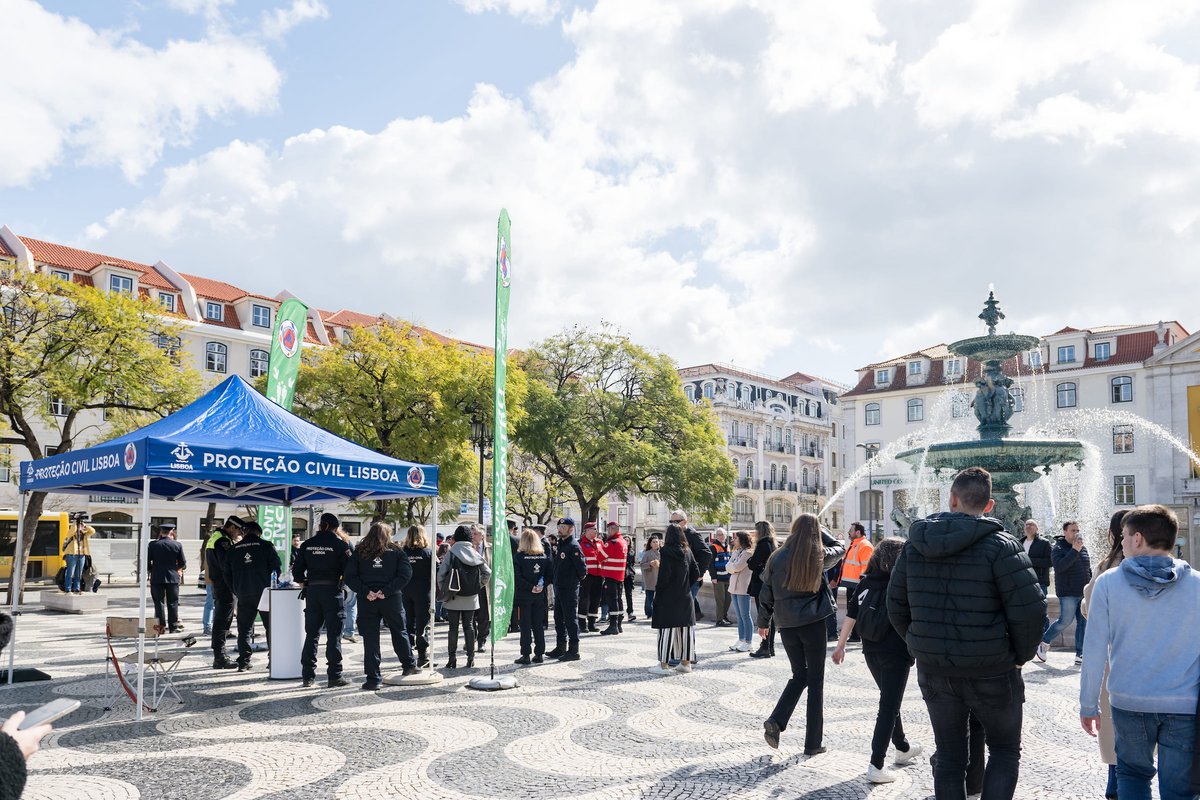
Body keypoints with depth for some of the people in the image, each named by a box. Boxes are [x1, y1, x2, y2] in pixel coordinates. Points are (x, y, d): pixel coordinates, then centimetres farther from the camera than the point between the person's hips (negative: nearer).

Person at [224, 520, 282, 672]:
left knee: (244, 629, 10)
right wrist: (272, 584, 8)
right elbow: (277, 567, -6)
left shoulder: (233, 550, 8)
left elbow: (227, 574, 12)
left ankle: (243, 662, 8)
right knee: (271, 627, 7)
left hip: (243, 596, 2)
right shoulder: (266, 546, -2)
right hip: (265, 593, -2)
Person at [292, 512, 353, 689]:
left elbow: (297, 571, 5)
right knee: (334, 635, 1)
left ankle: (308, 676, 13)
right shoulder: (340, 544, -7)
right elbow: (348, 570, -8)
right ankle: (334, 676, 2)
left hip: (312, 591, 4)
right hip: (333, 591, -4)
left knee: (311, 634, 11)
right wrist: (342, 580, 12)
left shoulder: (307, 545, 5)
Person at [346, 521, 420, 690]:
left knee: (370, 638, 3)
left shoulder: (358, 553, 5)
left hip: (367, 601, 0)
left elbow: (349, 577, -5)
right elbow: (405, 574, -10)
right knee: (399, 632, 19)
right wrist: (386, 591, -14)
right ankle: (409, 665, 30)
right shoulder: (396, 552, 2)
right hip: (392, 600, 0)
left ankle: (373, 678, 2)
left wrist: (365, 592, -11)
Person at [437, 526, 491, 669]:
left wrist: (443, 590, 1)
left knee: (453, 627, 4)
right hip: (471, 598, 3)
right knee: (469, 626, 10)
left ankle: (452, 659, 6)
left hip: (453, 598, -3)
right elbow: (488, 572, 3)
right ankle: (470, 658, 11)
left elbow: (440, 574, -12)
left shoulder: (451, 553, -9)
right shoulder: (475, 554, 0)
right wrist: (478, 585, 11)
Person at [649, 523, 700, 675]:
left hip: (669, 598, -6)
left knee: (666, 630, -3)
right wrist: (686, 586, 14)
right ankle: (686, 662, 16)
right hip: (685, 597, 6)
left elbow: (664, 575, -16)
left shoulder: (666, 551, -12)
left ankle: (663, 665, -1)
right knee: (685, 629, 10)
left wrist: (658, 590, -5)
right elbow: (696, 573, 7)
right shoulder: (687, 551, 6)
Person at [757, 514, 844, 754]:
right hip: (813, 623, -2)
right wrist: (818, 528, 17)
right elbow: (840, 548, 17)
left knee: (799, 675, 19)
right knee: (815, 681, 7)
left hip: (786, 625, 3)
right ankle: (813, 742, 11)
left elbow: (766, 594, 5)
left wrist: (763, 622, 17)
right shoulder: (819, 556, -5)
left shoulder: (777, 558, -2)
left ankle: (775, 721, 1)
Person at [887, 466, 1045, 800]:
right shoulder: (999, 545, -13)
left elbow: (896, 607, 6)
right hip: (991, 672, -3)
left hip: (933, 671, 4)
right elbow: (1030, 609, -17)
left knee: (949, 757, 16)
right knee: (1005, 750, 17)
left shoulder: (915, 544, 1)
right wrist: (1020, 655, -1)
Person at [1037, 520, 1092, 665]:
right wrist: (1074, 551, -25)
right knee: (1065, 621, -8)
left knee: (1083, 623, 4)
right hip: (1068, 593, -7)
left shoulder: (1083, 548, 14)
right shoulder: (1058, 548, -7)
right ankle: (1044, 642, 11)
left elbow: (1089, 570, 23)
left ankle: (1080, 654, 9)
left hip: (1084, 593, 7)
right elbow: (1059, 566, -25)